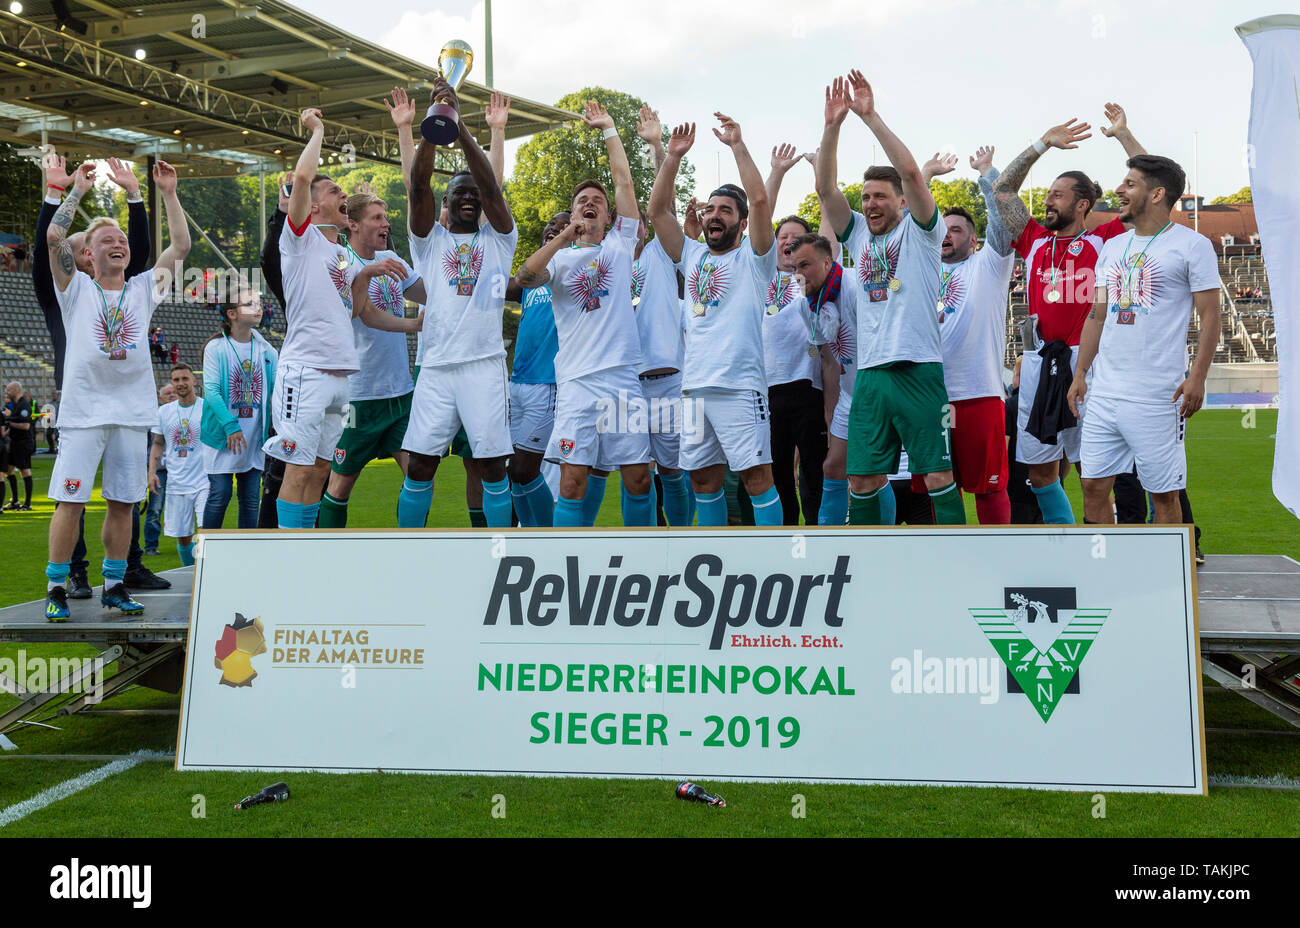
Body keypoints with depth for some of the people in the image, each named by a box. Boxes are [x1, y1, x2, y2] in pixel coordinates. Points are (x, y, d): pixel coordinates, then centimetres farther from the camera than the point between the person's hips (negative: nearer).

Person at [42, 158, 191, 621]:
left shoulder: (144, 288, 13)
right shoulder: (76, 289, 6)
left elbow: (181, 245, 6)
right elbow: (54, 237, -8)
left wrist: (168, 193, 0)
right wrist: (78, 190, -4)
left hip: (132, 410, 3)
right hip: (84, 410, -3)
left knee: (123, 503, 6)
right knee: (70, 500, -5)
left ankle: (114, 585, 16)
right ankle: (57, 589, 3)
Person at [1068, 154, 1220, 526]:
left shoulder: (1192, 245, -3)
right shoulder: (1112, 248, 15)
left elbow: (1210, 317, -5)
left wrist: (1197, 377, -14)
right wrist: (1080, 373, 11)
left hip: (1157, 397, -6)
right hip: (1103, 393, 6)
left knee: (1163, 494, 1)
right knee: (1094, 486, 6)